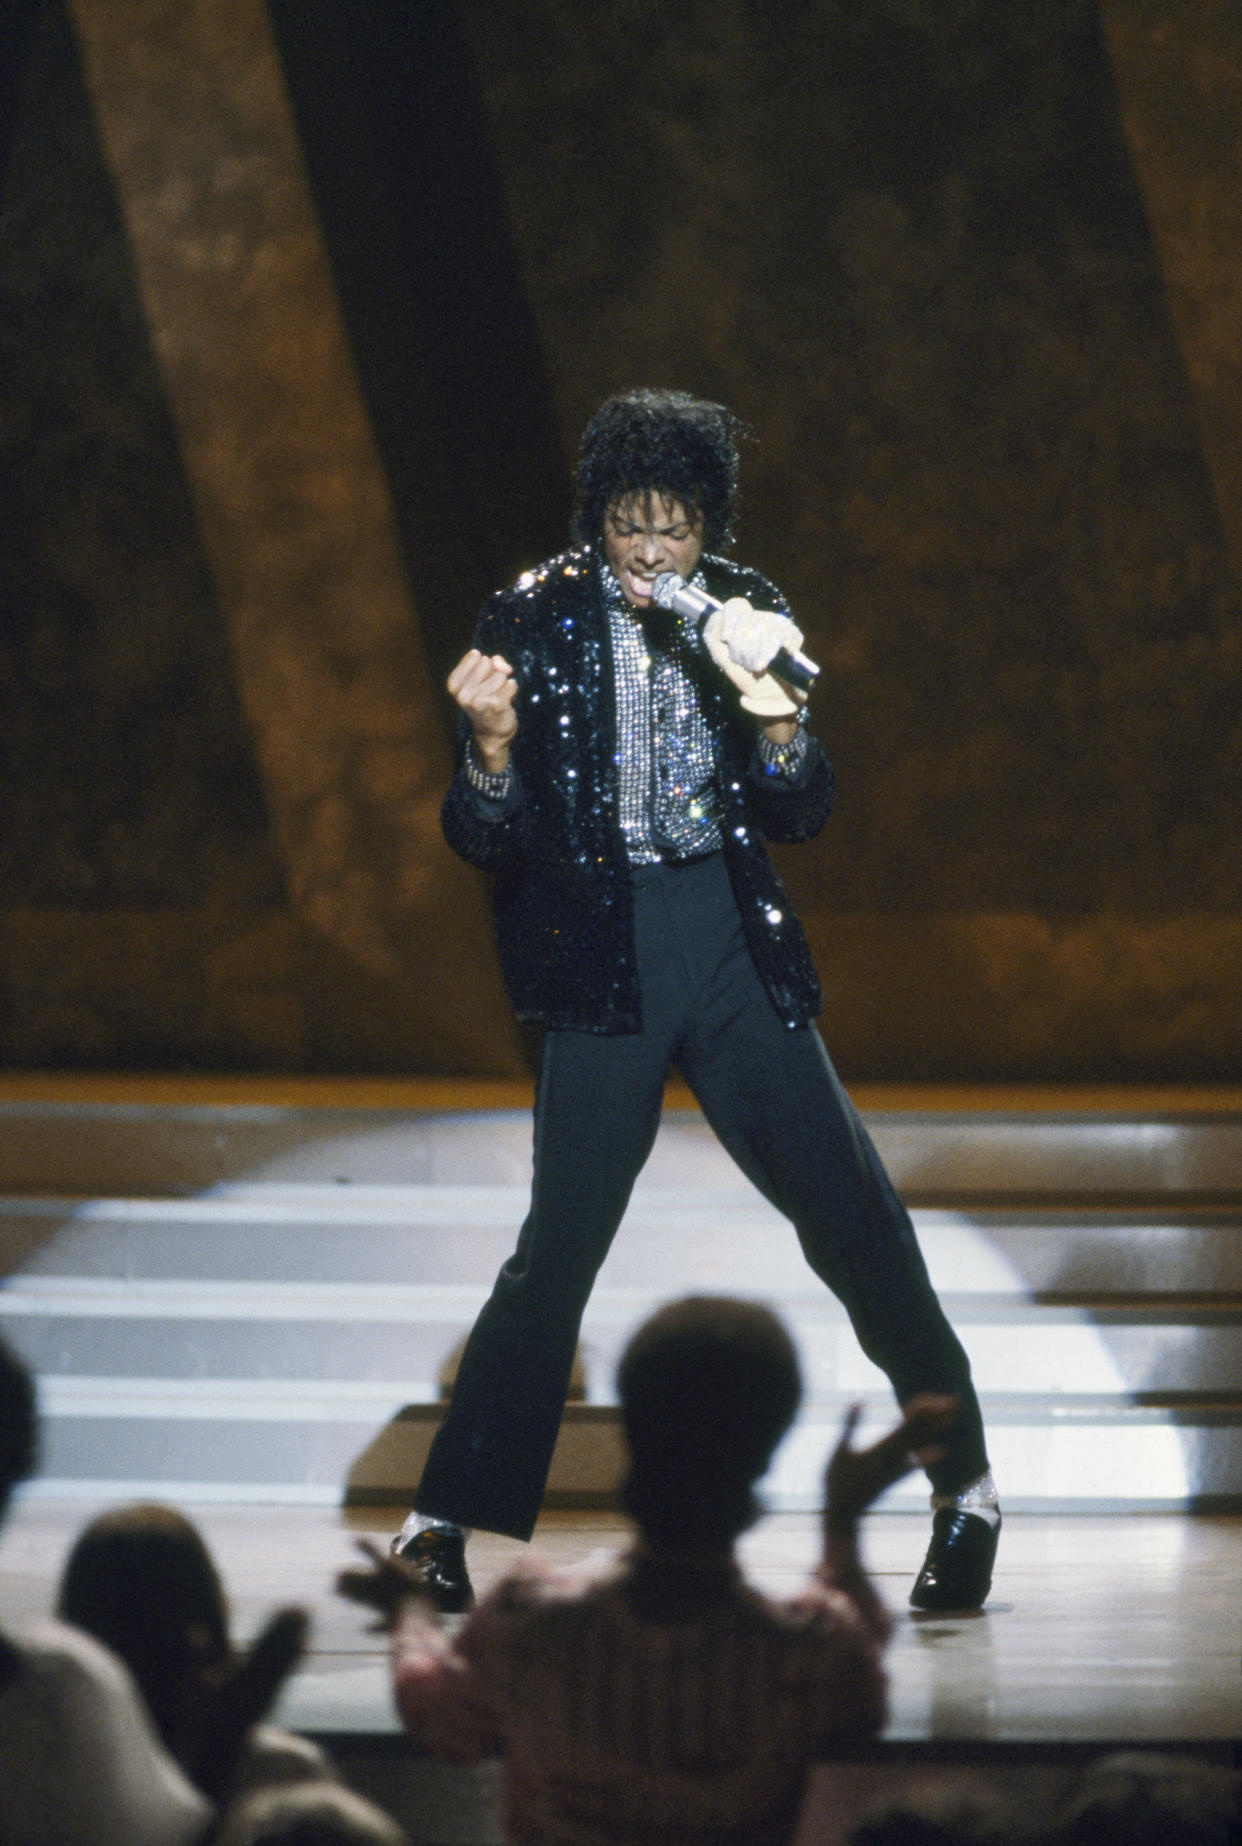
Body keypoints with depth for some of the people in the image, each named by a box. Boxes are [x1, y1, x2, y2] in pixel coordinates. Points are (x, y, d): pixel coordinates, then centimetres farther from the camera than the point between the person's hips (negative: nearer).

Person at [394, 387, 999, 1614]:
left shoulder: (745, 612, 6)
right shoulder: (537, 620, -2)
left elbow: (803, 816, 8)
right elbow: (484, 840, -3)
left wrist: (773, 717, -12)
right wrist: (492, 742, -24)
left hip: (732, 947, 3)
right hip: (604, 955, -3)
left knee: (852, 1214, 0)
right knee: (560, 1245, -10)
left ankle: (964, 1480, 15)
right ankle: (446, 1520, -1)